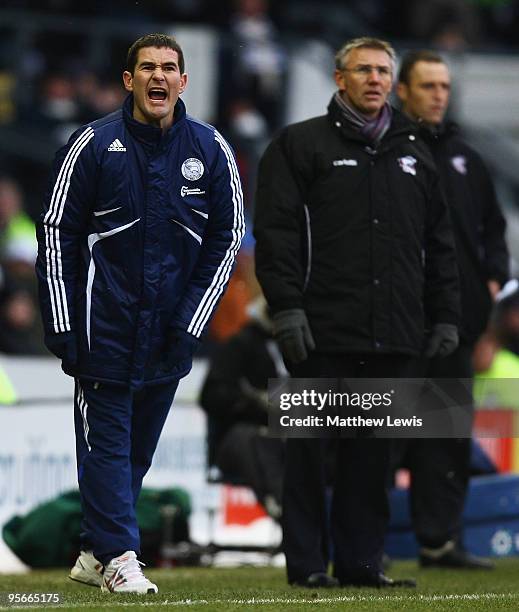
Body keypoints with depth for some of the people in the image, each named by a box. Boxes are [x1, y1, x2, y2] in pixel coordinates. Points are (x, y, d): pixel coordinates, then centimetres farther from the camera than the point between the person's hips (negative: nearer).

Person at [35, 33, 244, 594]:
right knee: (106, 438, -5)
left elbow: (226, 239, 9)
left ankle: (96, 552, 19)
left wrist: (190, 323, 2)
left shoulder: (211, 150, 4)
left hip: (170, 332, 3)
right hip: (104, 322, -3)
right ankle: (119, 558, -3)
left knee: (139, 444, 8)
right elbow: (56, 231, 0)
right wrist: (61, 325, -5)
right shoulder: (94, 144, -3)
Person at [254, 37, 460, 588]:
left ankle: (361, 560, 12)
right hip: (323, 330, -4)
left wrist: (444, 316, 13)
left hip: (390, 336, 5)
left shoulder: (413, 154, 18)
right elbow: (276, 231, -5)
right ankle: (308, 562, 4)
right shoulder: (302, 144, 2)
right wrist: (286, 307, -14)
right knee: (311, 445, -1)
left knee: (371, 450, 7)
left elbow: (439, 244, 20)